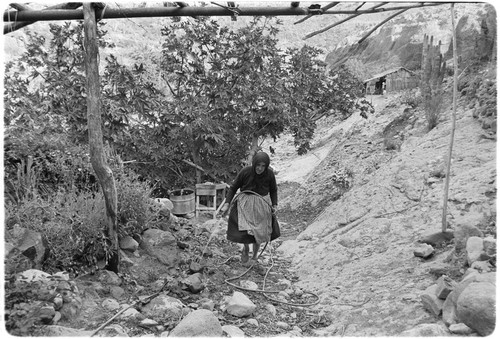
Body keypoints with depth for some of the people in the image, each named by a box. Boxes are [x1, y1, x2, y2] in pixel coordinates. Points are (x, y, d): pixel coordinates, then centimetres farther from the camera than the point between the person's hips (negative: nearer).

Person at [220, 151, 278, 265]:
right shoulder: (245, 172, -14)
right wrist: (227, 204, -8)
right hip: (245, 203, -1)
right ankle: (245, 249, 14)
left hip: (262, 205, 1)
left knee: (258, 232, 2)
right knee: (245, 229, -17)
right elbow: (233, 187, -3)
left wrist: (274, 205, 1)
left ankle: (255, 254, 27)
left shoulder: (269, 174, -9)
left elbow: (273, 190, 10)